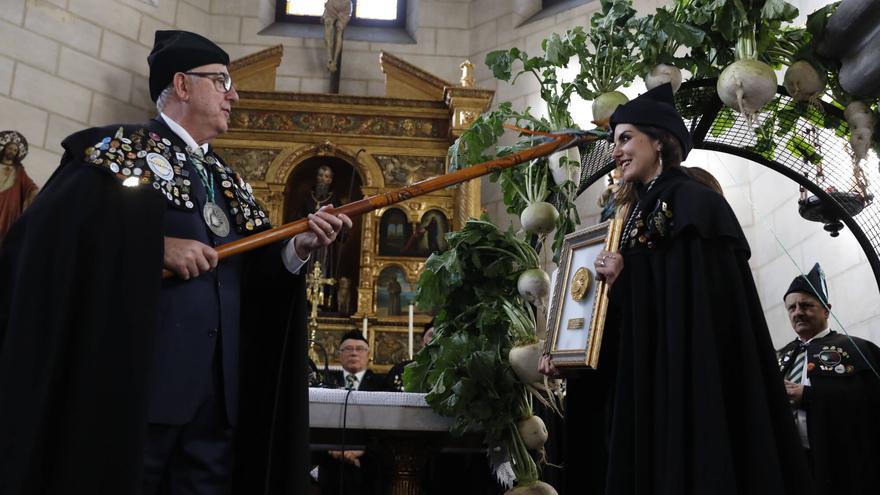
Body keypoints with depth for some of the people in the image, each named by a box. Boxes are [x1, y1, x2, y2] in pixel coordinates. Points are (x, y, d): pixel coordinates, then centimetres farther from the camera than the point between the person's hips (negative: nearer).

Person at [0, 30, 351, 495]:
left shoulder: (228, 182, 18)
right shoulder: (117, 149, -1)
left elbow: (254, 276, 14)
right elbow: (47, 235, -13)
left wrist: (297, 249, -5)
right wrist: (156, 246, -20)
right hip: (137, 384, -6)